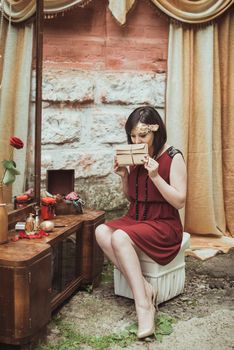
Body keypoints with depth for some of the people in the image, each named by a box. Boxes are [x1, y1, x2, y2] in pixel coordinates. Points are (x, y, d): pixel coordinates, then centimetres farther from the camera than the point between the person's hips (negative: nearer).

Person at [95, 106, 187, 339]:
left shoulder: (173, 157, -11)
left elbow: (179, 201, -14)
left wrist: (155, 176, -24)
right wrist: (124, 177, -3)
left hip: (164, 225, -6)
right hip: (135, 219, 7)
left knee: (120, 237, -31)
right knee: (101, 232, -21)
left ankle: (143, 305, -25)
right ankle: (143, 288, -21)